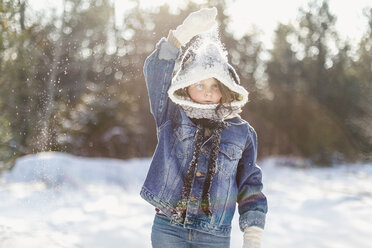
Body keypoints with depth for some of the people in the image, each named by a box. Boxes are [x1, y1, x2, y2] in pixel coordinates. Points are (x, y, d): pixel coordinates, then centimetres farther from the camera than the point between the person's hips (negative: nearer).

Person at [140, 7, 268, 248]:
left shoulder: (242, 132, 6)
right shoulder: (172, 117, 3)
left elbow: (250, 185, 9)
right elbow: (156, 72, -11)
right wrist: (184, 32, -23)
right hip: (169, 228, -1)